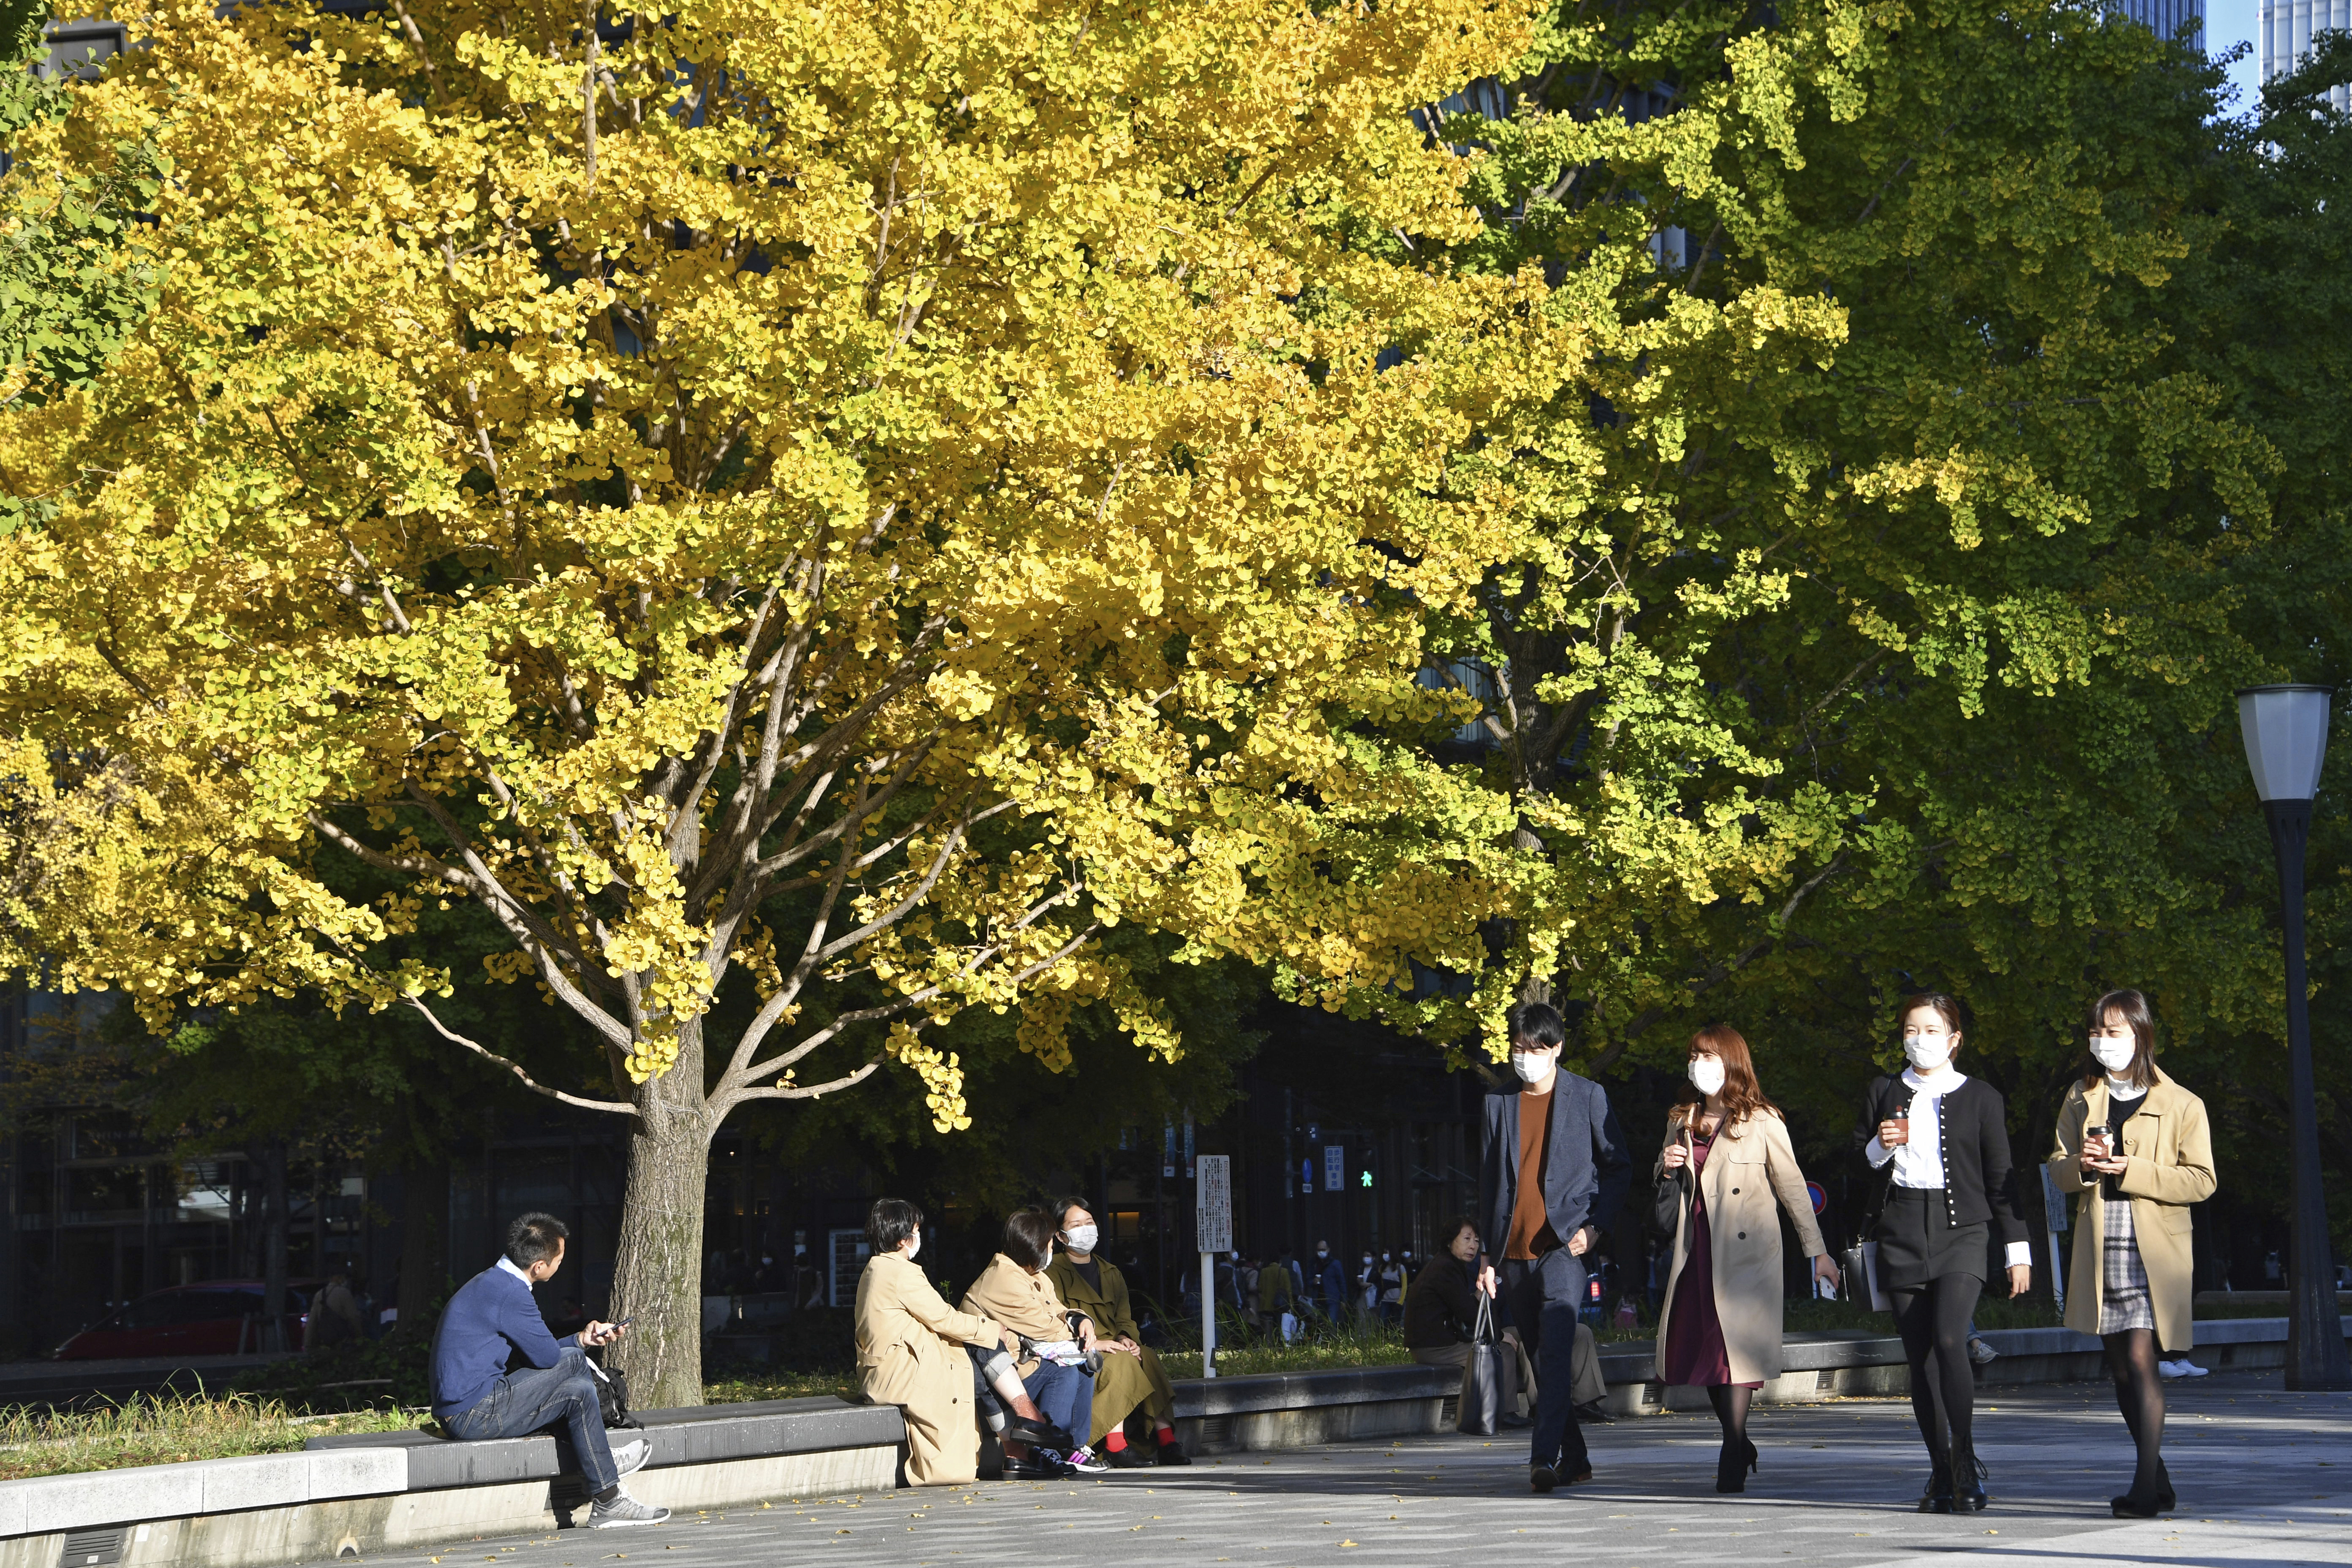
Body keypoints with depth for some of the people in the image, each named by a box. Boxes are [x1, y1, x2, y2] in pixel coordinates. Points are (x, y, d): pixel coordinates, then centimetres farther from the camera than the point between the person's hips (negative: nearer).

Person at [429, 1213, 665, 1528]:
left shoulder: (491, 1283, 16)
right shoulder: (510, 1292, -17)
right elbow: (547, 1357, -10)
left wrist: (581, 1339, 23)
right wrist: (578, 1348, 11)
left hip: (459, 1412, 10)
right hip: (476, 1415, -10)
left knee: (579, 1391, 10)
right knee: (574, 1362, -7)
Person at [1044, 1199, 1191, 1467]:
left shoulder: (1110, 1273, 24)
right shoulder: (1053, 1273, 3)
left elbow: (1124, 1319, 16)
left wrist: (1126, 1339, -8)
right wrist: (1091, 1343, -22)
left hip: (1112, 1347, 5)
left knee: (1147, 1356, -25)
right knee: (1120, 1363, -33)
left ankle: (1165, 1439, -31)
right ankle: (1115, 1448, -37)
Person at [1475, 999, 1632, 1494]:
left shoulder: (1587, 1096, 2)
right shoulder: (1499, 1103, 11)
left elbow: (1619, 1167, 7)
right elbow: (1489, 1181, 15)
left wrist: (1593, 1224, -6)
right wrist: (1486, 1256, 11)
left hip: (1564, 1246, -5)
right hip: (1516, 1252, 5)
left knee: (1556, 1349, -20)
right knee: (1541, 1359, 9)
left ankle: (1545, 1457, -27)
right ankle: (1573, 1458, 19)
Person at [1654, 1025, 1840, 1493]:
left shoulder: (1762, 1122, -2)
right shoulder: (1682, 1121, 15)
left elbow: (1792, 1187, 0)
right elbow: (1665, 1190, 24)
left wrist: (1818, 1251, -2)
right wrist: (1665, 1168, 0)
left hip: (1745, 1249, -5)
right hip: (1696, 1248, 5)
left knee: (1736, 1348, -11)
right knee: (1696, 1346, 2)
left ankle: (1733, 1456, -6)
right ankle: (1737, 1445, 16)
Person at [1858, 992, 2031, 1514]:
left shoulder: (1980, 1098, 6)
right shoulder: (1885, 1093, 13)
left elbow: (2000, 1177, 7)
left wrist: (2018, 1249, 5)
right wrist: (1880, 1148, -5)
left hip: (1961, 1231, -3)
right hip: (1902, 1232, 3)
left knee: (1949, 1340, -21)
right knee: (1919, 1355, 1)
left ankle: (1966, 1459, -10)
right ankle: (1942, 1472, 9)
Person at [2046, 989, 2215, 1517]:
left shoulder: (2181, 1105, -1)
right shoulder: (2081, 1098, 14)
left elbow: (2201, 1180, -6)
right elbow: (2058, 1170, 15)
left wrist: (2131, 1170, -16)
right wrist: (2081, 1165, -9)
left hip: (2154, 1250, -5)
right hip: (2099, 1250, 5)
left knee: (2141, 1358, -17)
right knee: (2120, 1368, 8)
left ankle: (2146, 1487, -17)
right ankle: (2159, 1485, 20)